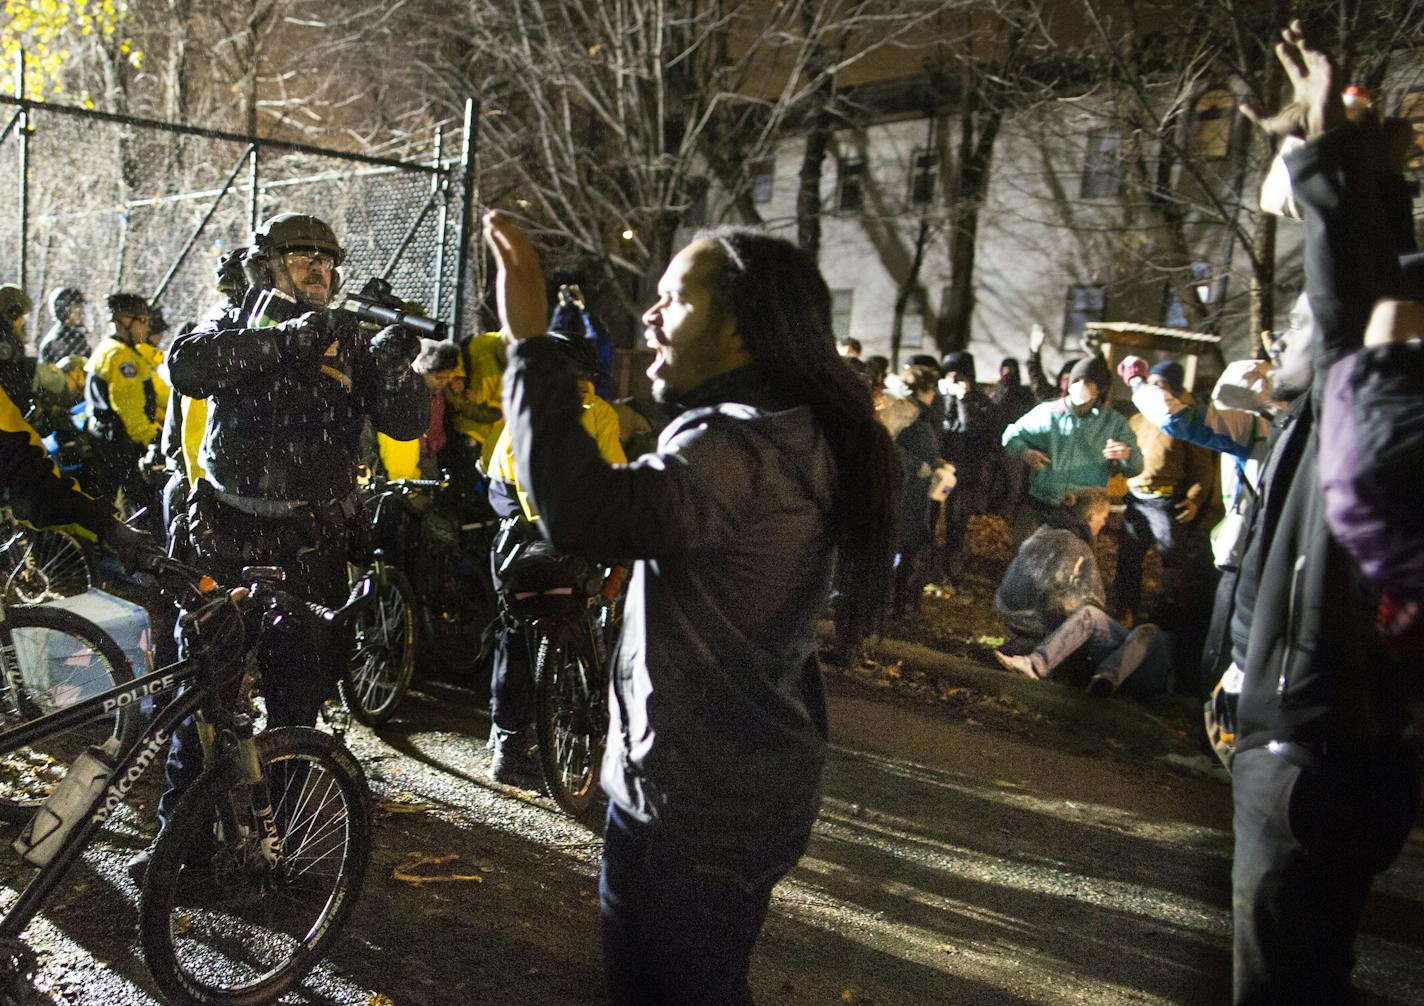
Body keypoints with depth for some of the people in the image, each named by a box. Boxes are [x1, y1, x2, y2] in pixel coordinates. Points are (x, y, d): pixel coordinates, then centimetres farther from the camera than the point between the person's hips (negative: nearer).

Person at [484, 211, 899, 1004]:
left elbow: (582, 515, -42)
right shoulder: (797, 430, 7)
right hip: (742, 782, 10)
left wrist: (531, 340, -37)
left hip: (695, 799, -10)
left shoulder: (741, 445, -26)